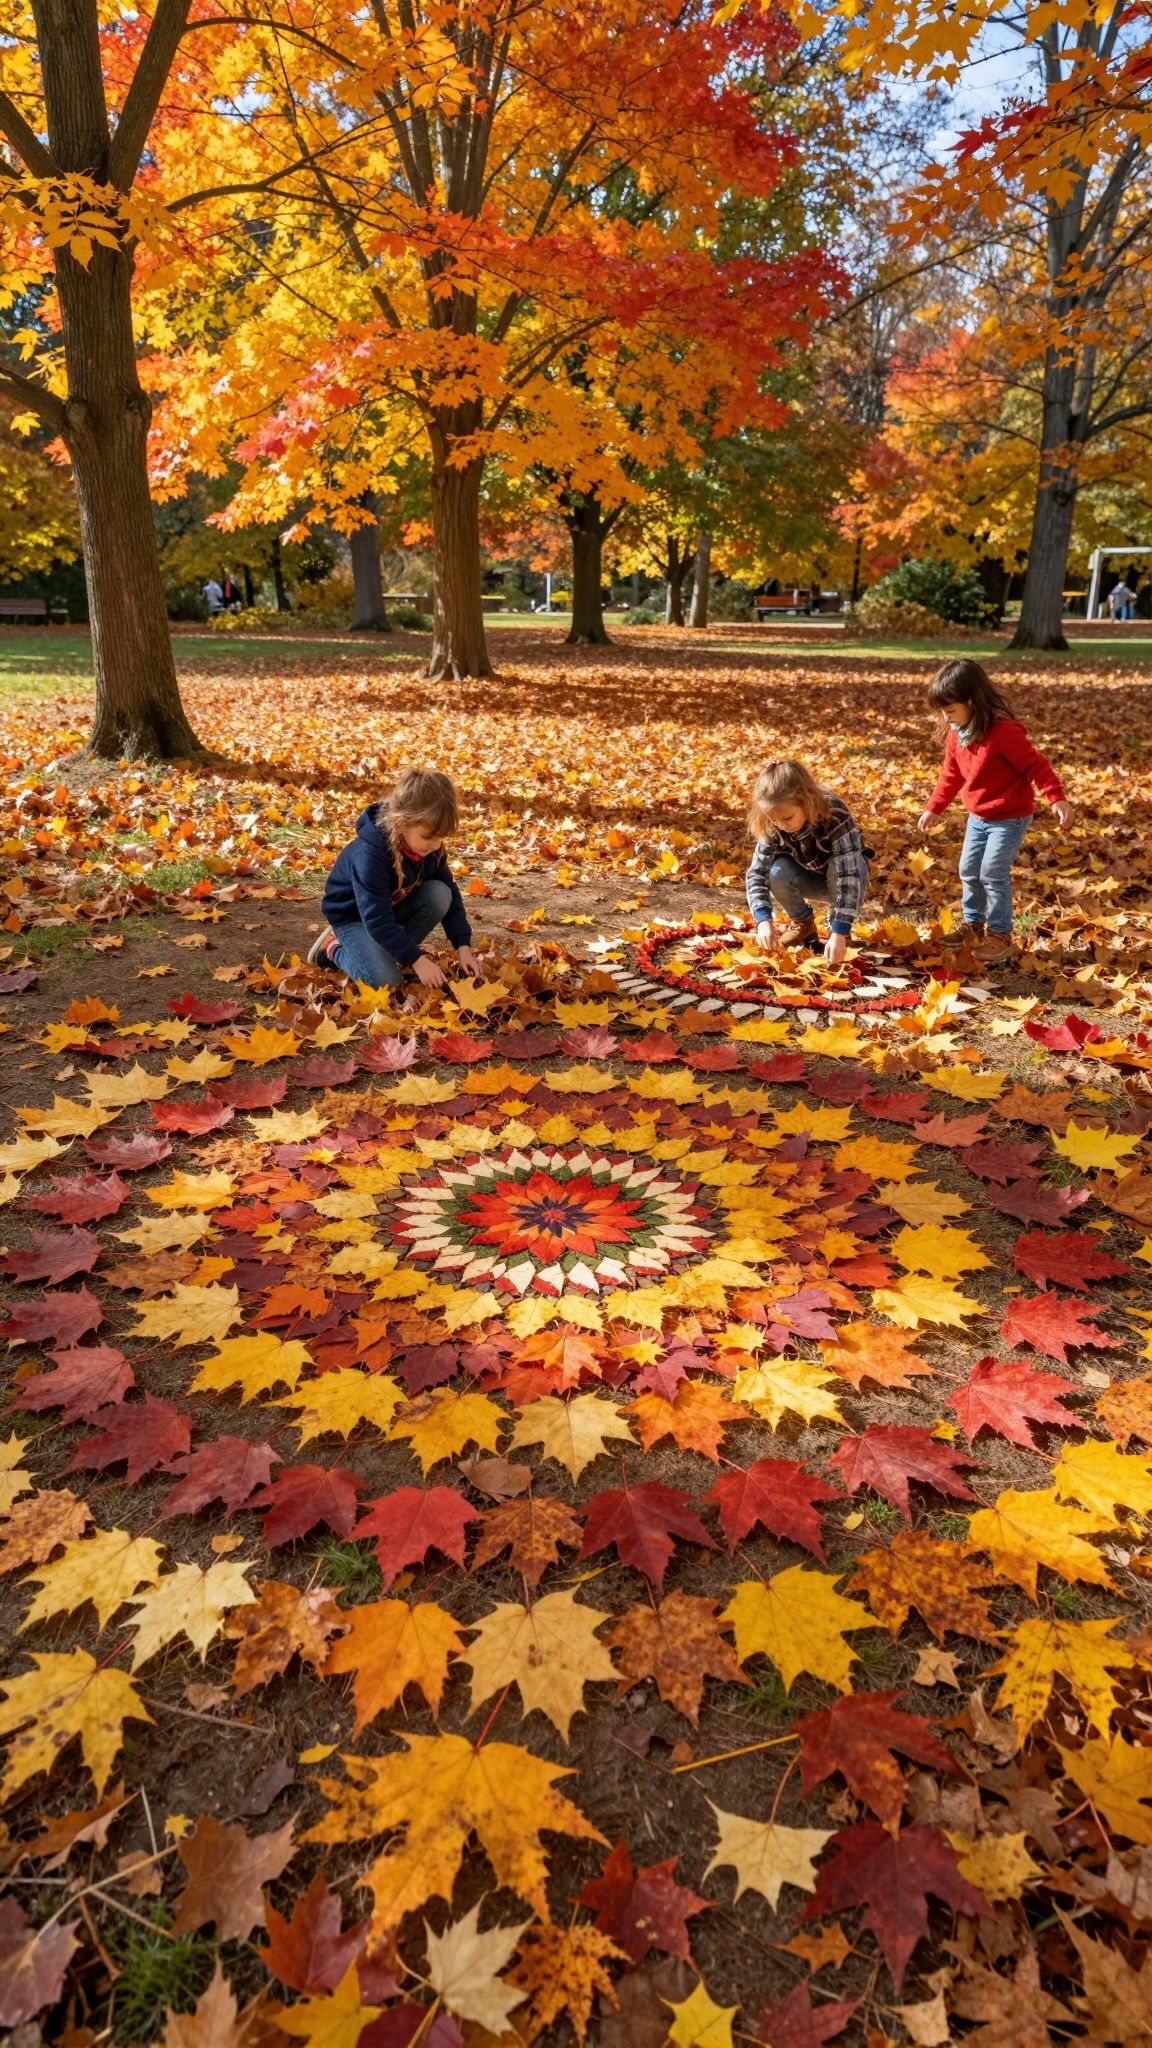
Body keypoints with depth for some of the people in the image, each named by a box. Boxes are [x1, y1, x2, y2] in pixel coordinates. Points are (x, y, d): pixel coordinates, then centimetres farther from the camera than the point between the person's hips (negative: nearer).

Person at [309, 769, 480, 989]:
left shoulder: (431, 847, -17)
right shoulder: (369, 855, -37)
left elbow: (450, 894, -6)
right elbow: (378, 921, -37)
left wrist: (463, 945, -16)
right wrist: (417, 960, -38)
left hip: (395, 906, 6)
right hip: (353, 916, -6)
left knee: (440, 893, -22)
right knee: (385, 981, -26)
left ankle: (394, 952, -4)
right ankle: (334, 947, 3)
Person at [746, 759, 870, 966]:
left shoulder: (835, 815, -37)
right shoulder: (772, 828, -25)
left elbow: (849, 875, -42)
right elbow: (757, 873, -25)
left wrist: (839, 932, -49)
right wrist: (764, 919, -43)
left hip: (838, 878, -3)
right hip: (809, 879, 3)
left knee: (841, 867, -36)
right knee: (778, 872, -29)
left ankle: (835, 927, -11)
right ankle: (803, 924, -1)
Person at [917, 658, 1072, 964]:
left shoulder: (1003, 731, -25)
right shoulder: (956, 734, -1)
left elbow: (1036, 764, -22)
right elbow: (951, 775, 13)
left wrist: (1057, 798, -29)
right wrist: (934, 808, 15)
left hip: (1010, 817, -8)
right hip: (978, 816, 8)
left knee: (993, 873, -11)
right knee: (969, 870, 13)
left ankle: (1000, 934, 2)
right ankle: (973, 924, 30)